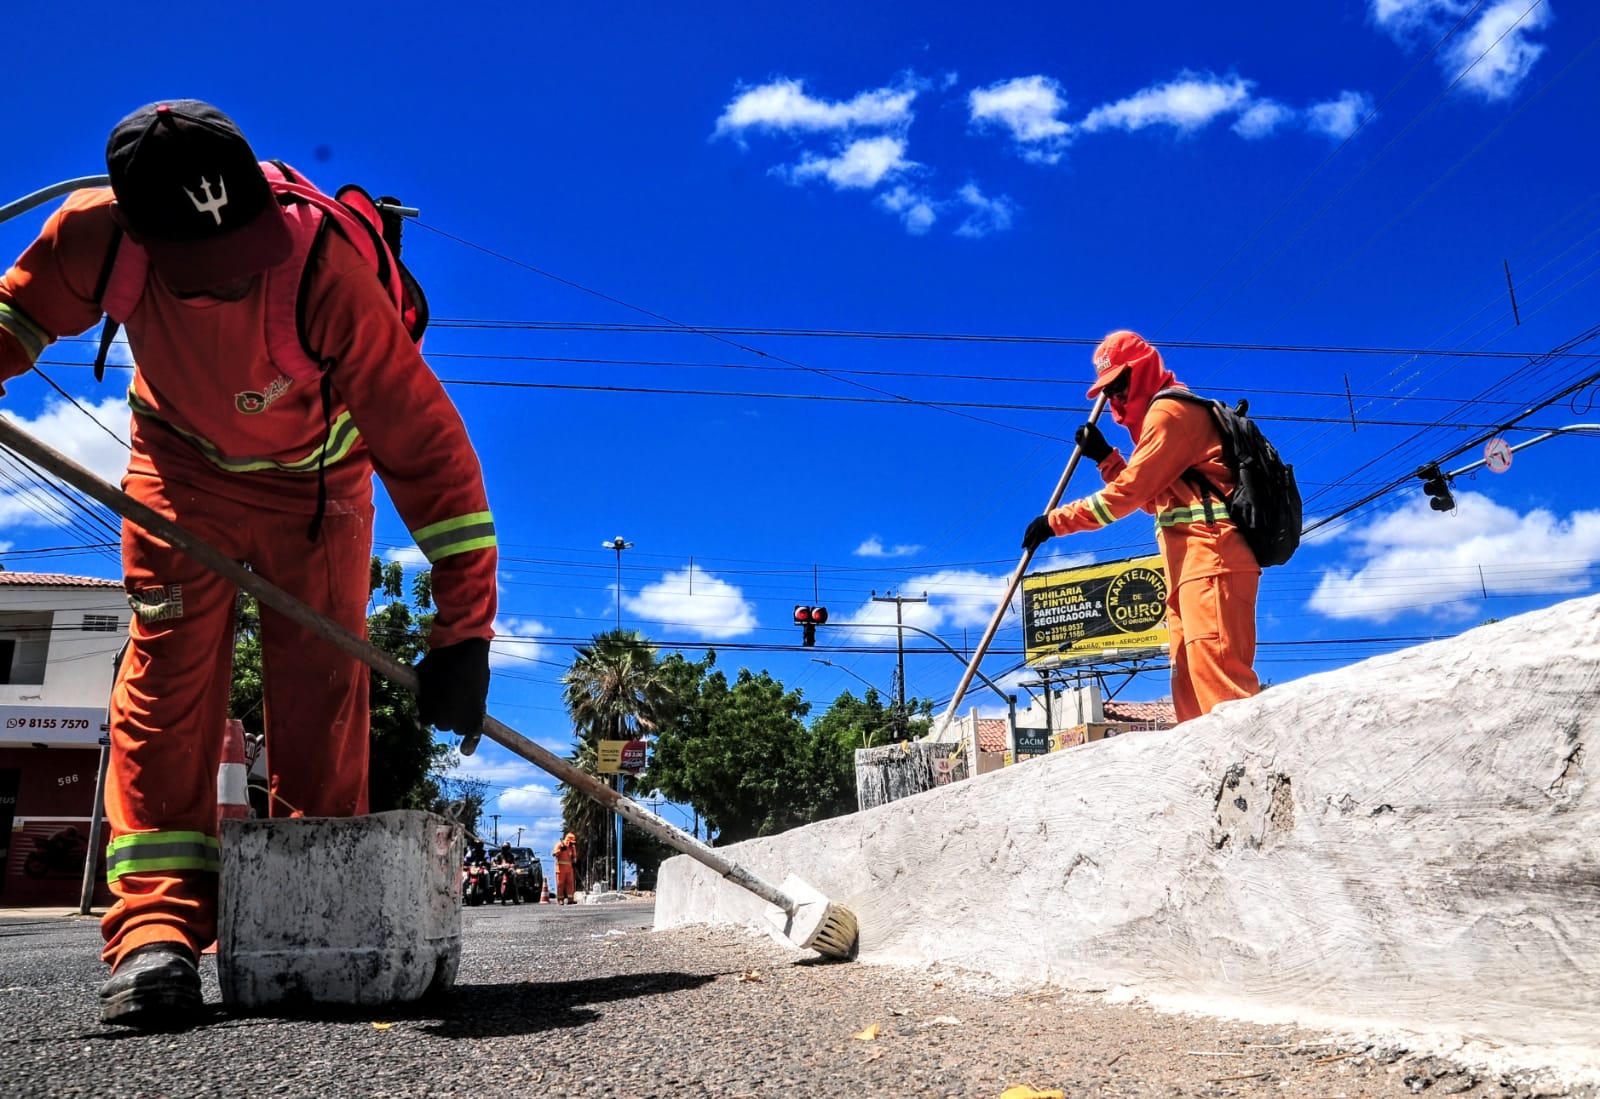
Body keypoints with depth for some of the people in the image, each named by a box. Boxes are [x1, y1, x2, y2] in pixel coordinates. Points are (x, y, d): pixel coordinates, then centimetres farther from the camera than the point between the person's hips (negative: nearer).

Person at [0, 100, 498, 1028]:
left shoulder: (325, 272, -37)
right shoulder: (98, 232, -26)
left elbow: (427, 440, -38)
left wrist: (464, 629, -40)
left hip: (316, 478, -2)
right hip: (183, 461, 2)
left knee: (323, 688, -3)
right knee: (170, 672, -10)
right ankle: (158, 924, -9)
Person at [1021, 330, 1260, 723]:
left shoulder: (1168, 411, -3)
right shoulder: (1167, 416, 28)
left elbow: (1129, 492, -9)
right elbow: (1151, 497, 29)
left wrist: (1056, 521, -4)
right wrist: (1105, 457, 19)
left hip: (1211, 558, -10)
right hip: (1194, 568, 10)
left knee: (1219, 682, -19)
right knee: (1190, 689, 3)